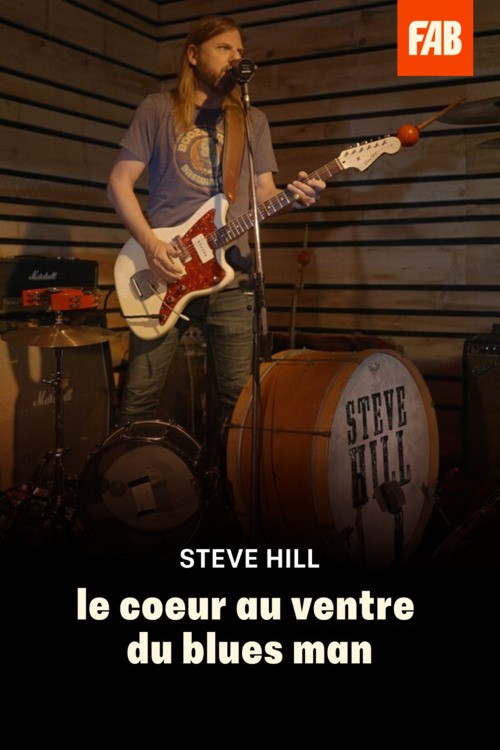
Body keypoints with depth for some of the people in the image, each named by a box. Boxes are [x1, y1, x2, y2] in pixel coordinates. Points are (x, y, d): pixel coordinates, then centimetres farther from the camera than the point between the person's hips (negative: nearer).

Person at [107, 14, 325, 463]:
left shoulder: (253, 121, 17)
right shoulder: (158, 109, 8)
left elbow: (264, 192, 12)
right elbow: (119, 182, 3)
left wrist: (295, 197, -12)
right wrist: (150, 244, -11)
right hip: (164, 270, -2)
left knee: (240, 396, 0)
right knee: (140, 394, -3)